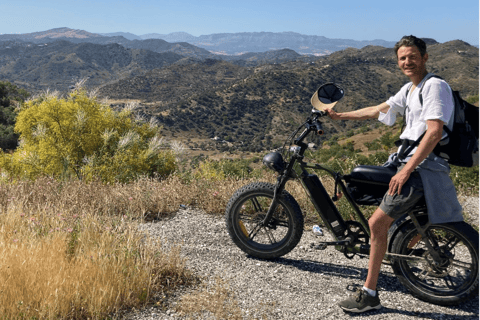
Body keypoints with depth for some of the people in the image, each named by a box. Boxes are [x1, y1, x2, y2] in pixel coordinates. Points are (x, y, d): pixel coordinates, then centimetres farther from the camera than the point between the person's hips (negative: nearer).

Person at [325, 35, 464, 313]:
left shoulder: (435, 86, -12)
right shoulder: (409, 89, 16)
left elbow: (434, 133, -22)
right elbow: (378, 110, 25)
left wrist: (406, 170, -25)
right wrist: (340, 116, 28)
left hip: (423, 167, -10)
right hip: (407, 160, 10)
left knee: (377, 223, -16)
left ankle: (370, 295, -5)